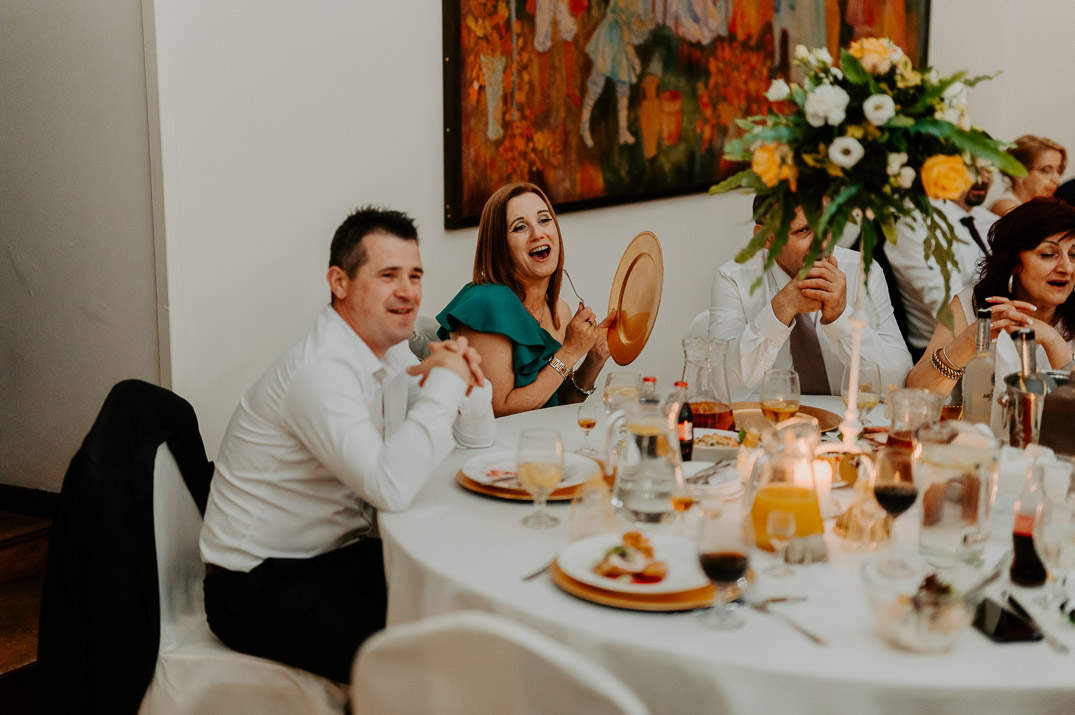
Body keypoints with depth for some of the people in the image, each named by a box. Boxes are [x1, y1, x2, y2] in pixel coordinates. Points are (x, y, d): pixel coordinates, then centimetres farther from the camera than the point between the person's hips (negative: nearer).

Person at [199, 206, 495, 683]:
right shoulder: (320, 371, -23)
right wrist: (445, 382, -25)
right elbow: (391, 487, -35)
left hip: (340, 554, 9)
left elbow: (476, 438, 13)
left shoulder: (391, 352, 6)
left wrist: (467, 377, -8)